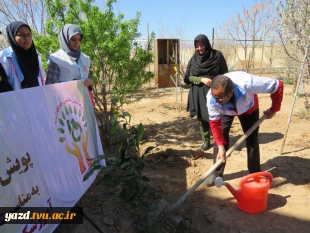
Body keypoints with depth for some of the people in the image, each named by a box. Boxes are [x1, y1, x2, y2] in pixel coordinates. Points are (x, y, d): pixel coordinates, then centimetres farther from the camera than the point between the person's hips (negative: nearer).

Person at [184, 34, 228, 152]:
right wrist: (201, 79, -13)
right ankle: (206, 141, 20)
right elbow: (188, 77, 2)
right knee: (202, 117, 6)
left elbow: (225, 74, 4)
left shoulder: (217, 55, 0)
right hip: (199, 93, 2)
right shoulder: (193, 60, 4)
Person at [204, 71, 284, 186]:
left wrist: (273, 110, -20)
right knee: (220, 138, -9)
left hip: (248, 108, 0)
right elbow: (215, 123, -24)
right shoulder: (211, 99, -39)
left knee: (252, 140, 0)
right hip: (225, 111, 1)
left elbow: (278, 85, -30)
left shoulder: (247, 83, -46)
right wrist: (220, 146, -28)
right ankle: (216, 173, 8)